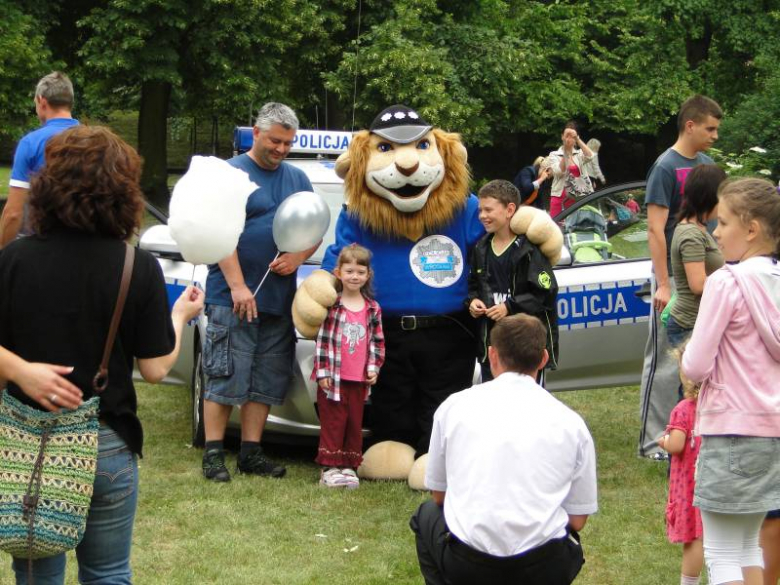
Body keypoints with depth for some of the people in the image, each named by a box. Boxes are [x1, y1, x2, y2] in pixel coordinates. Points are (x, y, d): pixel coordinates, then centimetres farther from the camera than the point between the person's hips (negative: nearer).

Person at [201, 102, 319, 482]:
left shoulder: (297, 179, 15)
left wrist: (298, 257, -4)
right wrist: (238, 286, -18)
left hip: (279, 300, 6)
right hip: (233, 298, -6)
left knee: (266, 381, 8)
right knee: (226, 378, -6)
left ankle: (252, 453, 14)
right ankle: (213, 455, -1)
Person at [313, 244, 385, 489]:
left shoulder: (373, 309, 6)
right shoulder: (331, 306, -6)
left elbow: (377, 341, 12)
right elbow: (322, 339, -7)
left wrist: (374, 368, 3)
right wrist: (322, 371, -10)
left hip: (359, 379, 4)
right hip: (333, 377, -4)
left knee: (355, 423, 9)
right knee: (332, 422, 0)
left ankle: (349, 466, 17)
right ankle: (330, 468, 4)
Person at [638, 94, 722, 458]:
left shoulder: (706, 164, 12)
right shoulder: (666, 167, -10)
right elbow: (655, 230, -14)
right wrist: (663, 285, -18)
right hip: (676, 278, -7)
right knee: (665, 362, -3)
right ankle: (653, 441, 2)